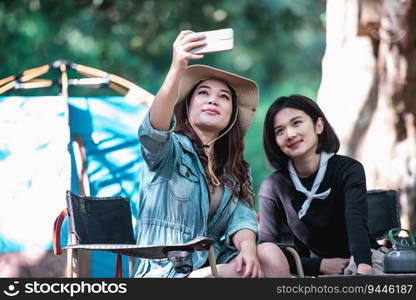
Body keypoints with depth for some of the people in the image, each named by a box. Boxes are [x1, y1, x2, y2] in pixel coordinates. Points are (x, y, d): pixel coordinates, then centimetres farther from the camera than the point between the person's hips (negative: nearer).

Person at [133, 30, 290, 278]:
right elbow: (154, 128, -24)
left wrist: (247, 247, -24)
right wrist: (177, 69, -40)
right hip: (164, 271, -6)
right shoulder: (169, 149, 1)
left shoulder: (237, 171, 18)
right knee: (246, 272, -31)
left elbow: (242, 218, 1)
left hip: (214, 265, 6)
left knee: (271, 256, -23)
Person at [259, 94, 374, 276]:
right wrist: (321, 265, -19)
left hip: (360, 263, -3)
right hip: (313, 271, 3)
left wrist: (364, 268, -46)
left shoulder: (349, 170, -10)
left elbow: (357, 224, -28)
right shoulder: (273, 187, -7)